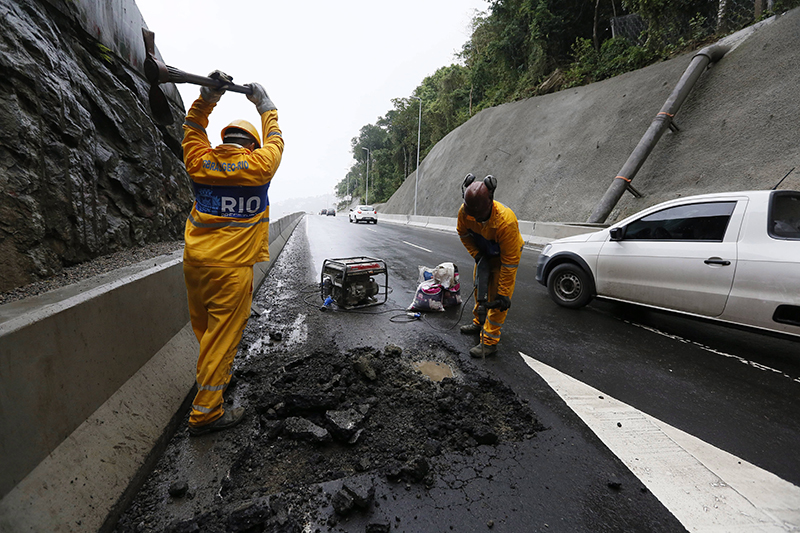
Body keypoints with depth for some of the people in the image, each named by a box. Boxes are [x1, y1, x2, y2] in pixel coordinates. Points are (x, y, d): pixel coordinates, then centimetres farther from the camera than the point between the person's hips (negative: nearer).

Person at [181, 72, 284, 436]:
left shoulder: (200, 161, 3)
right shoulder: (258, 165, -5)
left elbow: (192, 129, 24)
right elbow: (274, 140, 15)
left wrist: (207, 98, 17)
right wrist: (265, 105, 27)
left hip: (195, 259, 6)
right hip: (231, 266, -5)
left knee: (204, 328, 21)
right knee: (222, 336, 1)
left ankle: (216, 374, 46)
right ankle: (206, 412, 9)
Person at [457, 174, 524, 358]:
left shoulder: (506, 221, -42)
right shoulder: (465, 211, -27)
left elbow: (510, 261, -35)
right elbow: (463, 234, -2)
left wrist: (504, 294, -31)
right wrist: (476, 254, -12)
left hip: (505, 255, -6)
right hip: (484, 254, 6)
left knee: (497, 299, -8)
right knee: (479, 289, 19)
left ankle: (489, 342, 0)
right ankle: (479, 323, 41)